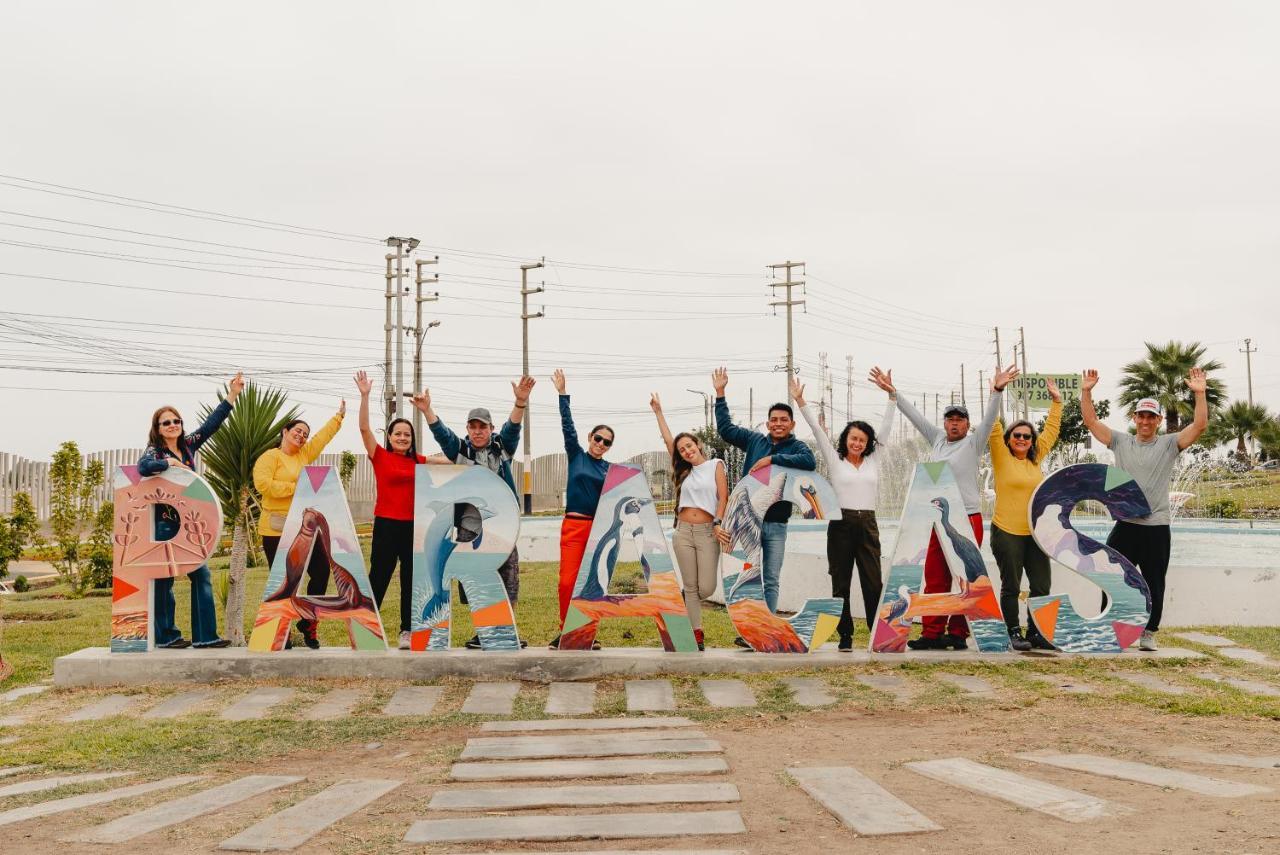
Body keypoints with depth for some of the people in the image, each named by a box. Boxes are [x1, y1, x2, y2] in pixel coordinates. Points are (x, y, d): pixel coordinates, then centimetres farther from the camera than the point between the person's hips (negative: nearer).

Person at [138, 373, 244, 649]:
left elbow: (211, 423, 9)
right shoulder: (154, 451, -6)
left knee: (201, 574, 4)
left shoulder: (189, 445, 11)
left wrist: (232, 395, 4)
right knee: (164, 580, 2)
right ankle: (166, 636, 10)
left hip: (189, 522, 7)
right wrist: (171, 463, -17)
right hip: (163, 524, -6)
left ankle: (205, 635, 7)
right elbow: (143, 467, -28)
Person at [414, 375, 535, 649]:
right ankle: (482, 632, 12)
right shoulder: (460, 450, 7)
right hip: (470, 529, -1)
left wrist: (521, 401, -27)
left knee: (508, 580, 2)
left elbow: (513, 427, -9)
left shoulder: (502, 447, 7)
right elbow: (441, 432, -7)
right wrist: (426, 410, -25)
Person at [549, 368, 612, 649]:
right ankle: (565, 631, 6)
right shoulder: (576, 456, 6)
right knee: (568, 581, -9)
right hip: (573, 525, -2)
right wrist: (562, 394, -8)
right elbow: (568, 426, -1)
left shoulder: (610, 469, 10)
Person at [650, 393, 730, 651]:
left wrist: (718, 524, -13)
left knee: (706, 588, -8)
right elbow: (668, 440, 17)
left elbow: (723, 497, -2)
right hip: (683, 532, 4)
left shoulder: (716, 465, 5)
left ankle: (686, 604, 25)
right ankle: (697, 635, 7)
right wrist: (658, 412, 18)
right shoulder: (684, 471, 16)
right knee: (690, 587, 2)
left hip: (708, 533, -4)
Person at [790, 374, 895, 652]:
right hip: (841, 525, -2)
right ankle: (845, 637, 9)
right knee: (841, 584, 3)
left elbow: (885, 428, 10)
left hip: (868, 525, 2)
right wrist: (800, 401, -6)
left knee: (873, 583, -1)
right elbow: (817, 429, 0)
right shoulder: (834, 460, 5)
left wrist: (892, 395, 6)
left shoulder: (872, 460, 12)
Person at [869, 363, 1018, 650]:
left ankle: (958, 633, 4)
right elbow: (913, 414, 15)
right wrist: (892, 391, 12)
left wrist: (997, 391, -26)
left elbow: (989, 418, -12)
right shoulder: (937, 438, 14)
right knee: (935, 579, 4)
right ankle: (932, 633, 7)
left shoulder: (973, 443, 2)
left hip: (968, 519, -4)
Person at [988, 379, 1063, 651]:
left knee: (1041, 586, 6)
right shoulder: (1002, 458, -2)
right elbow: (994, 428, -10)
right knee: (1011, 587, 3)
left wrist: (1057, 401, 22)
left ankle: (1035, 633, 18)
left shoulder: (1036, 459, 12)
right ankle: (1014, 633, 12)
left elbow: (1051, 431, 21)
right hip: (1007, 533, -5)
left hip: (1035, 534, 5)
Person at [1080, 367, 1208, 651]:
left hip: (1157, 527, -1)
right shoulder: (1120, 441, 6)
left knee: (1154, 585, 7)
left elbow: (1200, 425, -10)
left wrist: (1200, 393, -20)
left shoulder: (1169, 444, 2)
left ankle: (1148, 633, 20)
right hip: (1124, 525, 1)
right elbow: (1091, 421, 2)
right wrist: (1086, 392, -8)